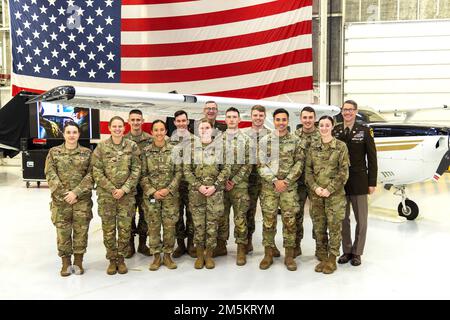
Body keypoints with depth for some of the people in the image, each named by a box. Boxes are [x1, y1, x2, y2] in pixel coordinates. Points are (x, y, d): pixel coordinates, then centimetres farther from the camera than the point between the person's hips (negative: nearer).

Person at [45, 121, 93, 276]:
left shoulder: (87, 153, 4)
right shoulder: (54, 152, 5)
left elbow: (90, 175, -3)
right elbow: (50, 174, -2)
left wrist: (76, 192, -13)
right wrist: (63, 193, -12)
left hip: (82, 199, 0)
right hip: (60, 199, 0)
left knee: (81, 230, 4)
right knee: (62, 231, 4)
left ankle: (78, 261, 20)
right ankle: (66, 262, 19)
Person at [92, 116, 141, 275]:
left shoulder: (132, 146, 1)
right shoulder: (101, 146, 1)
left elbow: (136, 170, -1)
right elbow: (96, 171, -2)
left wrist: (124, 189, -10)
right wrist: (112, 189, -10)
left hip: (127, 194, 0)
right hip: (106, 194, 0)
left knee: (125, 228, 3)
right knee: (108, 228, 5)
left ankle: (121, 258, 20)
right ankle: (112, 260, 20)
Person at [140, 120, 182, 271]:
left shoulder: (173, 150, 0)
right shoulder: (146, 151, 1)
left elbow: (178, 172, 0)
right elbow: (143, 175, 0)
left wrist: (169, 189, -11)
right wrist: (152, 192, -10)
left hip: (170, 194, 0)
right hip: (151, 194, 0)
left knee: (170, 225, 4)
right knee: (153, 226, 5)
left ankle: (167, 255, 19)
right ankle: (156, 256, 18)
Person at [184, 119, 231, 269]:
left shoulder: (220, 148, 5)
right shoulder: (192, 149, 6)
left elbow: (226, 169, 0)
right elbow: (187, 170, 2)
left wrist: (215, 186, -11)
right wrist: (198, 186, -11)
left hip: (215, 192, 0)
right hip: (196, 192, 1)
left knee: (212, 224, 4)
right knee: (198, 224, 5)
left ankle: (209, 255, 16)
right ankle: (200, 255, 17)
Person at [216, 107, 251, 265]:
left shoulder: (246, 140, 1)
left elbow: (248, 164, -4)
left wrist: (234, 181, -11)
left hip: (239, 185, -2)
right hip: (221, 184, 3)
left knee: (240, 218, 0)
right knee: (221, 217, 10)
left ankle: (241, 250, 9)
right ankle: (221, 246, 24)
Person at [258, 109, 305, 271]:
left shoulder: (295, 141, 3)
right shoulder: (265, 140, 2)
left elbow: (299, 163, -1)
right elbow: (261, 164, -2)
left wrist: (286, 181, -11)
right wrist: (274, 181, -12)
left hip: (289, 187, 0)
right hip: (269, 186, 0)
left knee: (290, 220, 3)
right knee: (268, 220, 5)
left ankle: (289, 255, 16)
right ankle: (268, 254, 17)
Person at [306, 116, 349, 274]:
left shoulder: (340, 146, -2)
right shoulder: (313, 147, 9)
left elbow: (343, 171, -6)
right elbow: (308, 170, 7)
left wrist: (329, 189, -13)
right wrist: (315, 187, -8)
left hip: (335, 194, -3)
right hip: (316, 194, 4)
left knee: (334, 226, 0)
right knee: (319, 227, 8)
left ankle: (332, 259, 12)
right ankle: (322, 257, 20)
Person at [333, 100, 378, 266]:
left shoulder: (365, 131, -2)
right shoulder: (335, 131, 3)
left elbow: (372, 158, -2)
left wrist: (372, 182, -5)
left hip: (359, 182, -2)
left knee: (361, 219, 6)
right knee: (342, 219, 11)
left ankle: (357, 252, 21)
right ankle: (346, 251, 25)